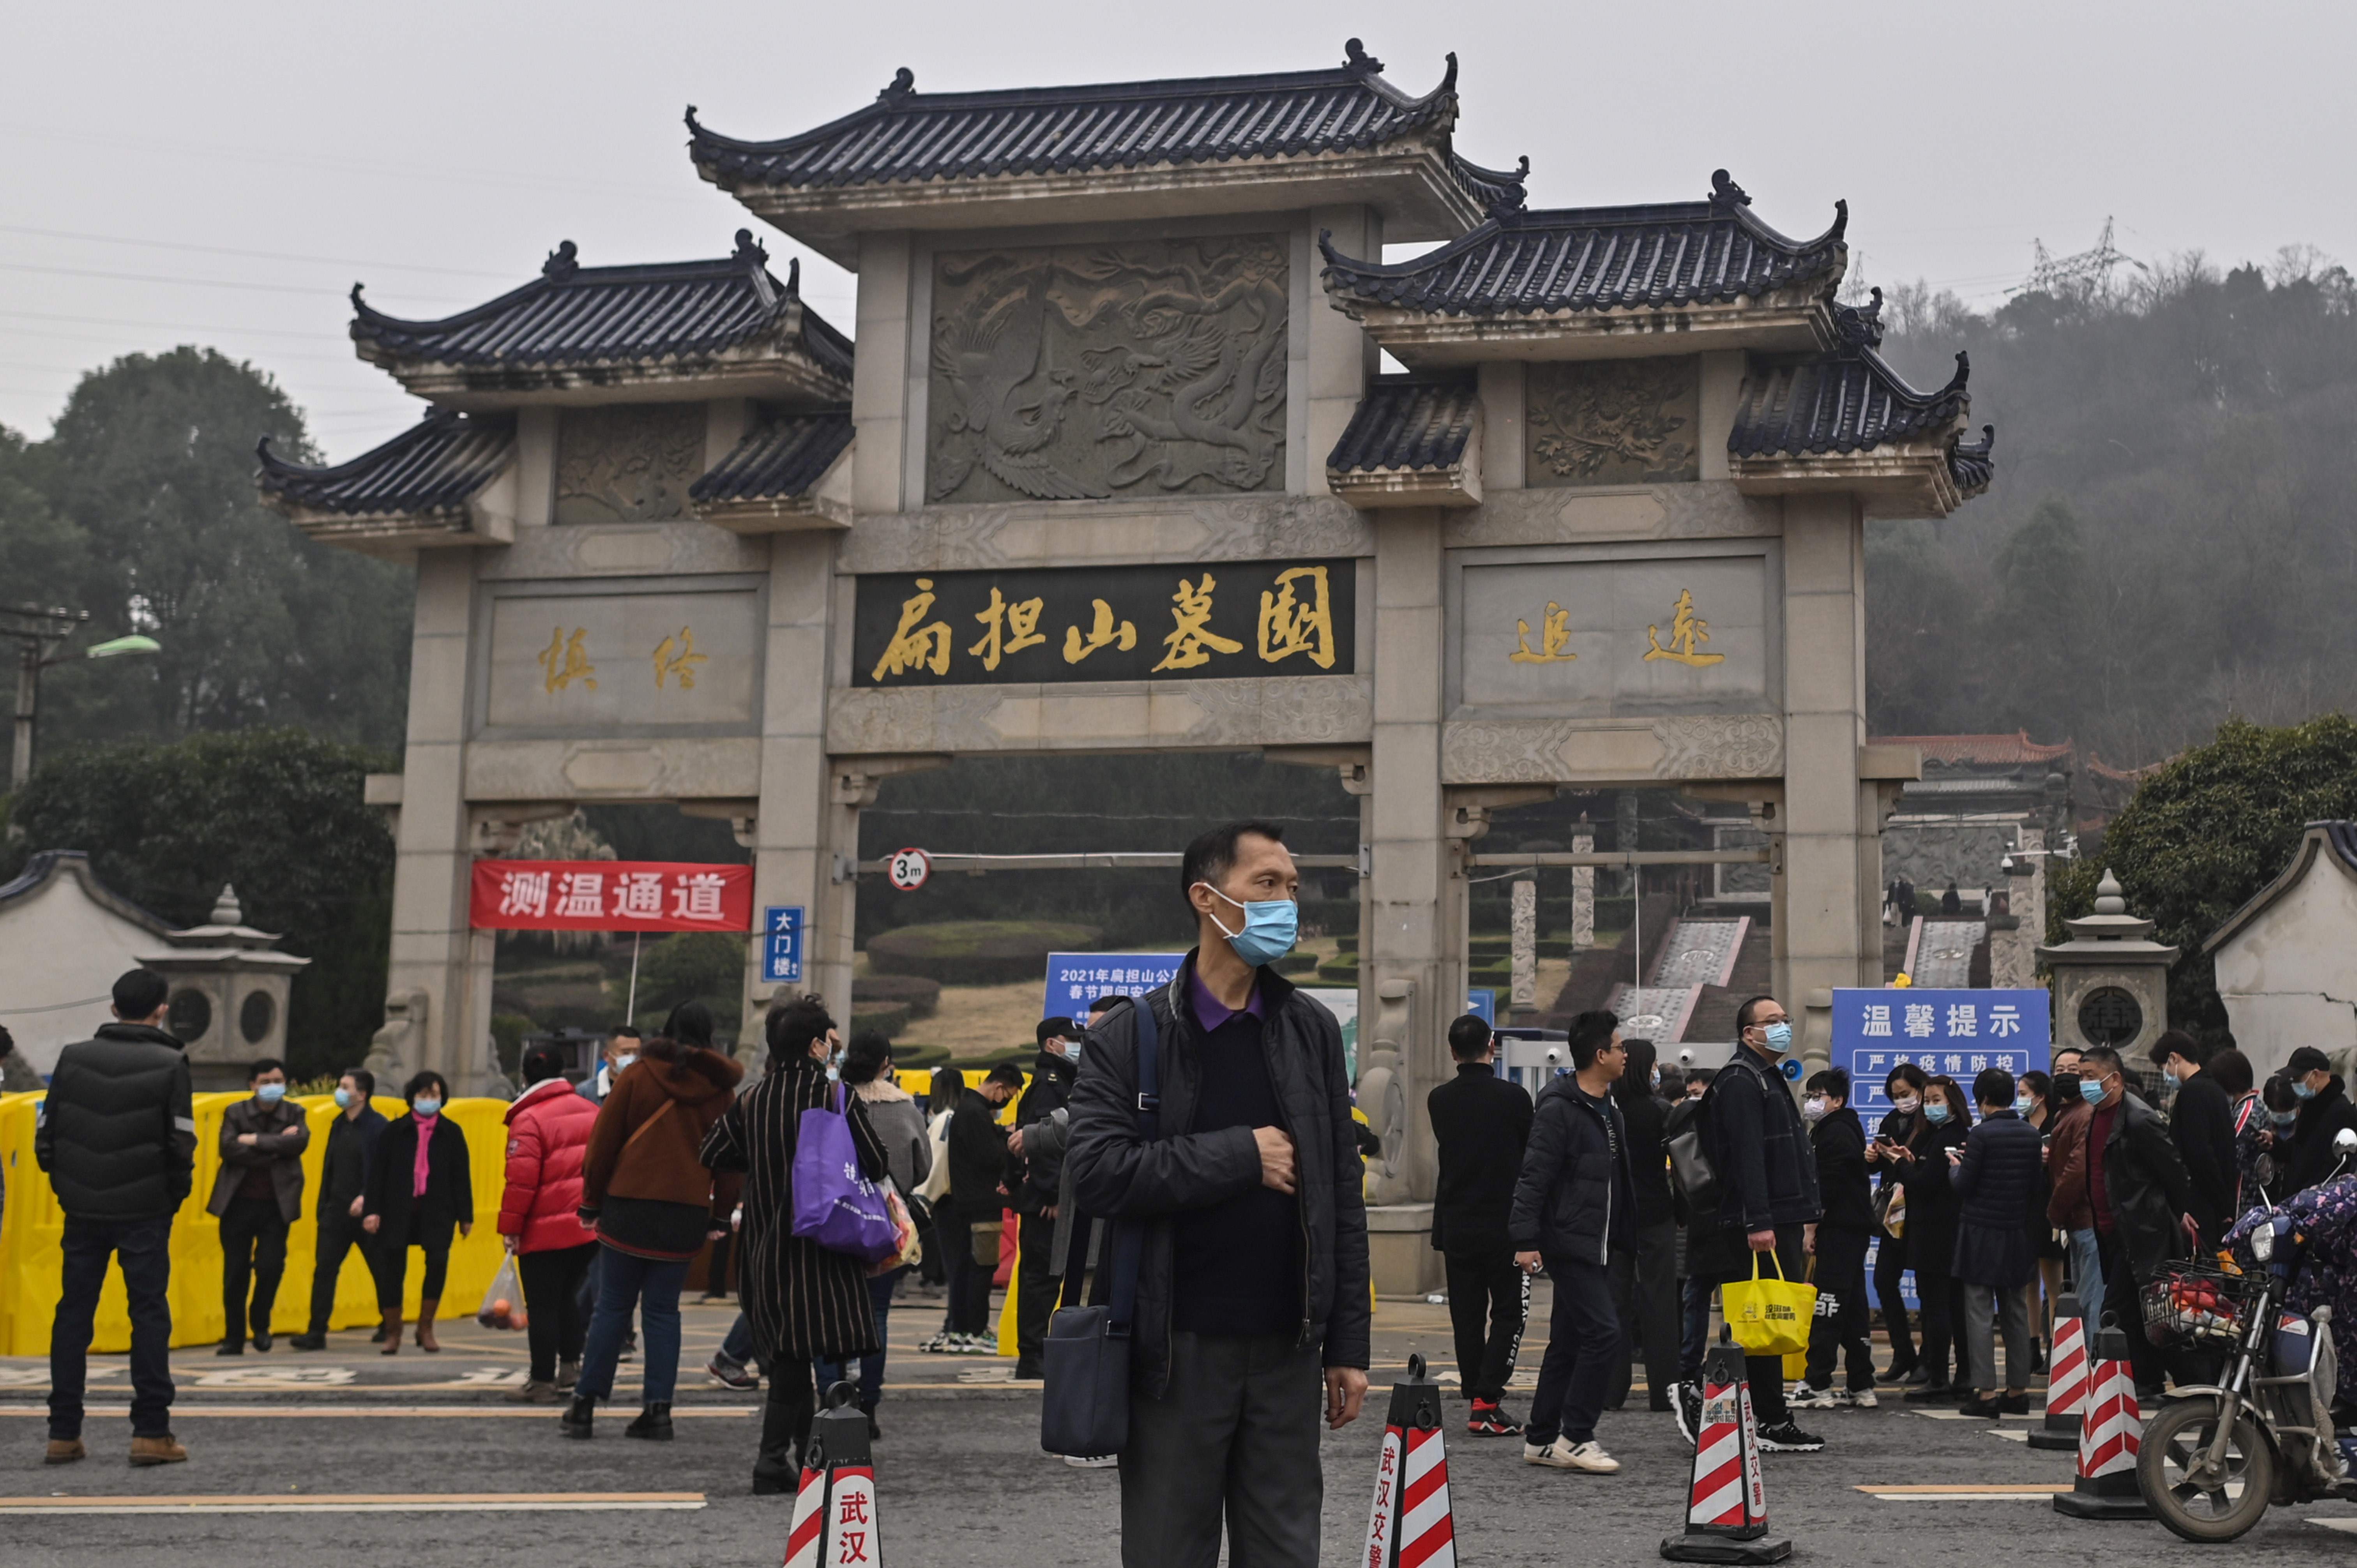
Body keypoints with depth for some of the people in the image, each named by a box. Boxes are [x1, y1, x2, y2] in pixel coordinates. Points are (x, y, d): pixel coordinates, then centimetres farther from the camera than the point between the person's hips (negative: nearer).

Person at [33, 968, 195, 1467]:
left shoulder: (74, 1058, 3)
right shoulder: (169, 1064, -7)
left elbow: (45, 1135, 2)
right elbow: (181, 1144, -11)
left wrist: (67, 1185, 13)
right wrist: (176, 1192, 5)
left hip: (83, 1210, 3)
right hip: (145, 1212, -3)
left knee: (73, 1312, 10)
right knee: (149, 1314, 2)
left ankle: (63, 1434, 12)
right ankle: (151, 1431, -1)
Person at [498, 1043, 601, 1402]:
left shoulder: (529, 1119, -12)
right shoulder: (591, 1111, 8)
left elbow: (521, 1179, -17)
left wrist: (510, 1226, -8)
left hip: (546, 1233, -6)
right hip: (591, 1226, 6)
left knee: (542, 1306, 2)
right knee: (567, 1295, 21)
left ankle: (542, 1382, 7)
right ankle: (570, 1367, 21)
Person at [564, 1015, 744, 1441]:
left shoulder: (637, 1076, -2)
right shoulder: (720, 1088, 6)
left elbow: (604, 1142, -1)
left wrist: (591, 1202, 7)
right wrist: (720, 1216, 16)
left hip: (629, 1209, -2)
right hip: (687, 1214, 2)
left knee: (613, 1308, 5)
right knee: (663, 1311, 8)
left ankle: (584, 1406, 7)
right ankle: (658, 1410, 4)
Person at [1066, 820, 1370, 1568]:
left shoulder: (1313, 1031, 8)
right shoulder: (1133, 1035, -1)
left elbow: (1342, 1196, 8)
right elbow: (1097, 1172, -14)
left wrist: (1349, 1344, 5)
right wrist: (1242, 1155, -13)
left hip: (1286, 1348, 3)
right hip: (1175, 1350, -3)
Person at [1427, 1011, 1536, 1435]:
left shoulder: (1439, 1100, 1)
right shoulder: (1514, 1097, -10)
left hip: (1456, 1224, 4)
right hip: (1505, 1223, -4)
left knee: (1467, 1318, 10)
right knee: (1508, 1312, 4)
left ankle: (1476, 1403, 12)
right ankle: (1488, 1401, -9)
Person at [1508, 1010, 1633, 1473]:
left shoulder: (1608, 1109, 15)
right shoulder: (1559, 1110, -14)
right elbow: (1533, 1178, -18)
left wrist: (1625, 1233, 19)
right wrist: (1526, 1240, -22)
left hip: (1599, 1244, 9)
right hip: (1570, 1243, -9)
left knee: (1569, 1342, 11)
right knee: (1603, 1332, -13)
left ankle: (1542, 1440, 17)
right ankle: (1575, 1437, -5)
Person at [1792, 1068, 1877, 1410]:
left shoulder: (1836, 1134, -12)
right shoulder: (1841, 1130, 21)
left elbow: (1826, 1186, -18)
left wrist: (1812, 1228, -16)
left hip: (1839, 1229, -11)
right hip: (1854, 1228, 11)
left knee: (1828, 1308, -10)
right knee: (1853, 1308, 11)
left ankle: (1817, 1386, -11)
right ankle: (1861, 1387, 13)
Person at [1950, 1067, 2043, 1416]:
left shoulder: (1982, 1134, -14)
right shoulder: (2031, 1135, 4)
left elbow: (1964, 1186, -13)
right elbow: (2039, 1188, 8)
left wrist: (1956, 1166, 7)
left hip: (1981, 1233, -6)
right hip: (2017, 1234, 6)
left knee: (1980, 1313, -3)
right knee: (2017, 1313, 12)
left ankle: (1985, 1393, -6)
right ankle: (2018, 1390, 15)